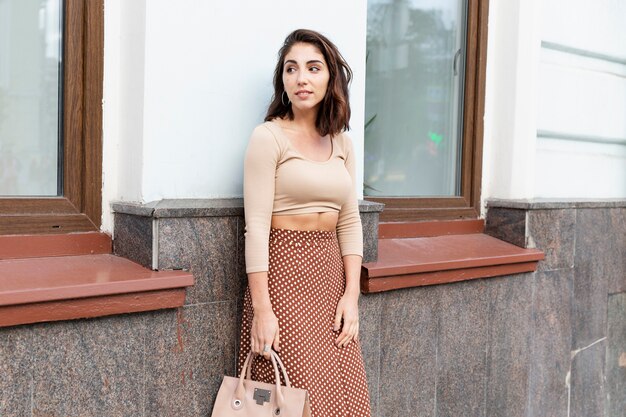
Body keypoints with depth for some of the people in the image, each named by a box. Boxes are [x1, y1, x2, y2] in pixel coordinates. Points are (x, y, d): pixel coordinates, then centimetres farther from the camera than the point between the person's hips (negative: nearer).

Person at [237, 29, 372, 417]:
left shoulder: (341, 142, 10)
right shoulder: (269, 137, -8)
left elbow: (350, 221, 10)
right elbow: (256, 226, -12)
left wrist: (351, 294, 1)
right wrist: (261, 309, -16)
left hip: (331, 269, 6)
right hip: (284, 268, -6)